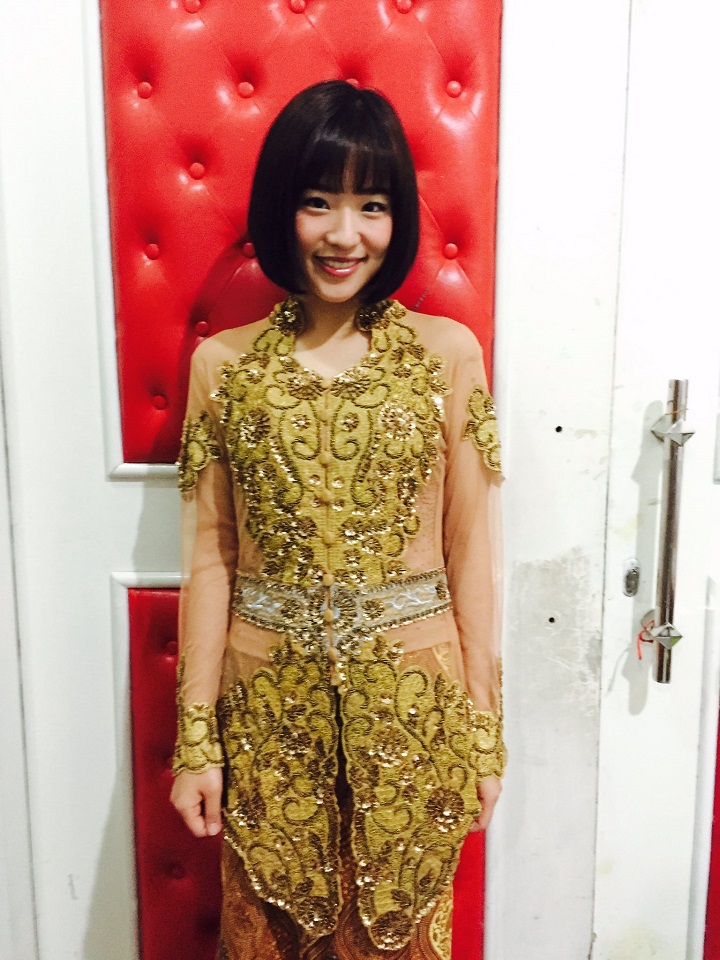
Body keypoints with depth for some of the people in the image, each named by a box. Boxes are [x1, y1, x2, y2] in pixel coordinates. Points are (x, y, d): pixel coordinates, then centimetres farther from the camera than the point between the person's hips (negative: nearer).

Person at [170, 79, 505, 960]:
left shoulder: (448, 352, -4)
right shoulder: (223, 364, -2)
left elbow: (472, 549, -3)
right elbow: (209, 558, -1)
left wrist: (484, 728, -1)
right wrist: (195, 738, 1)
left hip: (411, 699, 0)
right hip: (269, 704, 1)